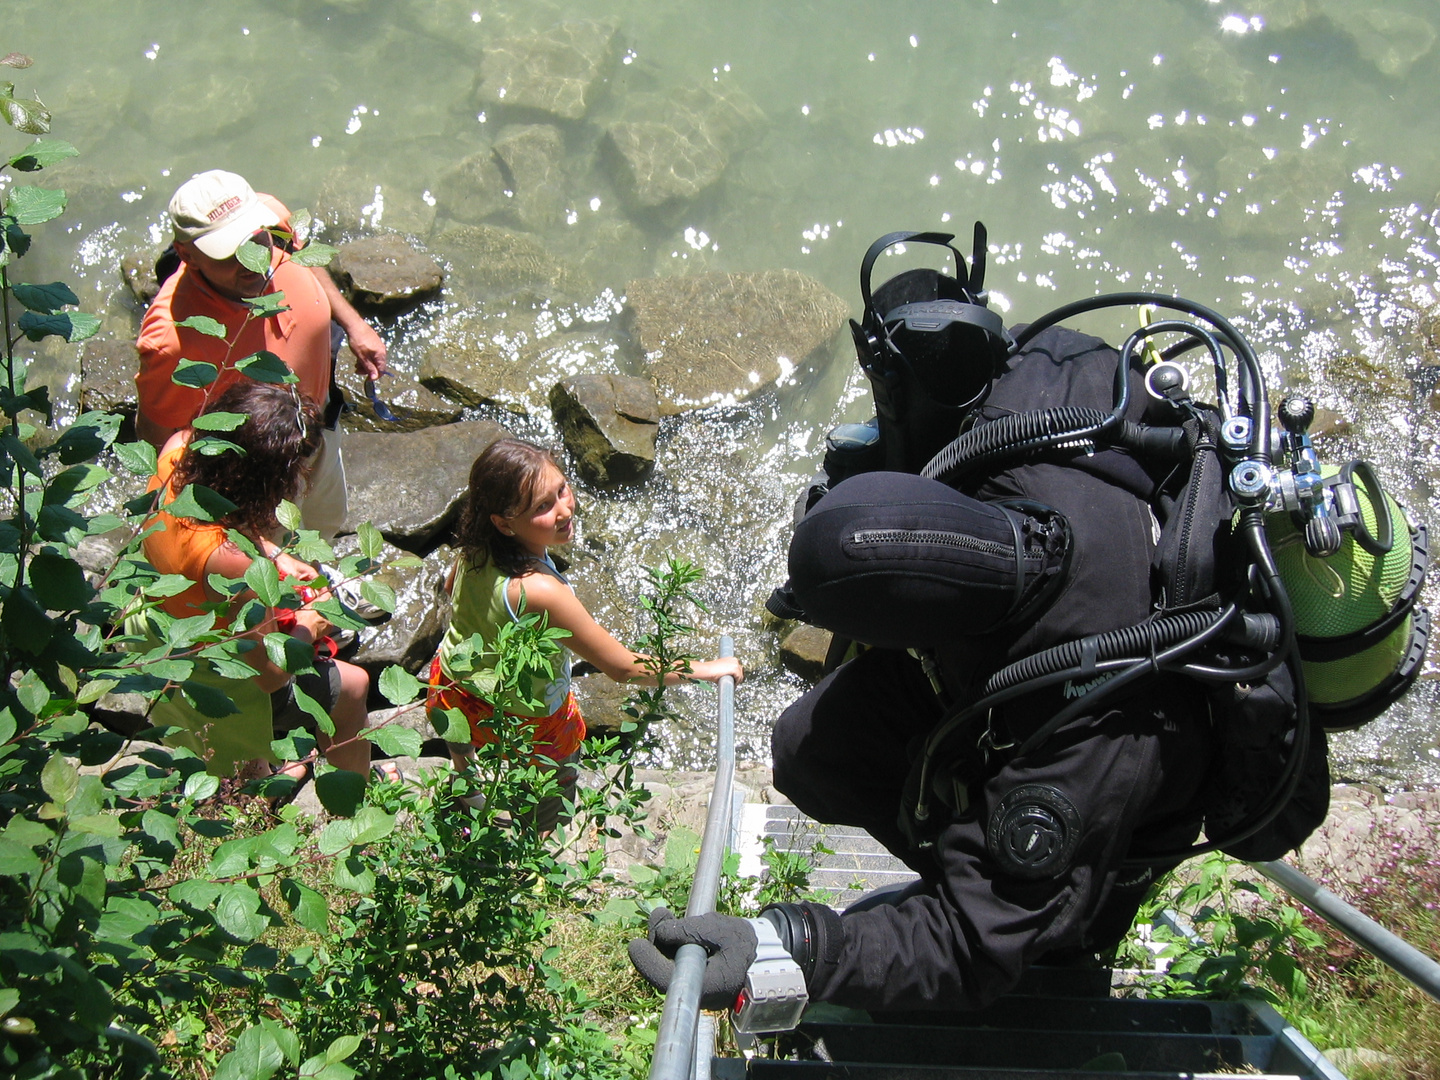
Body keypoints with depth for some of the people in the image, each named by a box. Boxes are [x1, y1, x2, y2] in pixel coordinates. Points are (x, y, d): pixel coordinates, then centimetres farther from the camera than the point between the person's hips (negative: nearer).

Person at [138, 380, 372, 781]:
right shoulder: (230, 564, -44)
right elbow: (270, 674, -28)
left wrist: (274, 555, -2)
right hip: (217, 696, -7)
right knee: (352, 687, 16)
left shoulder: (176, 453, -24)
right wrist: (307, 627, -9)